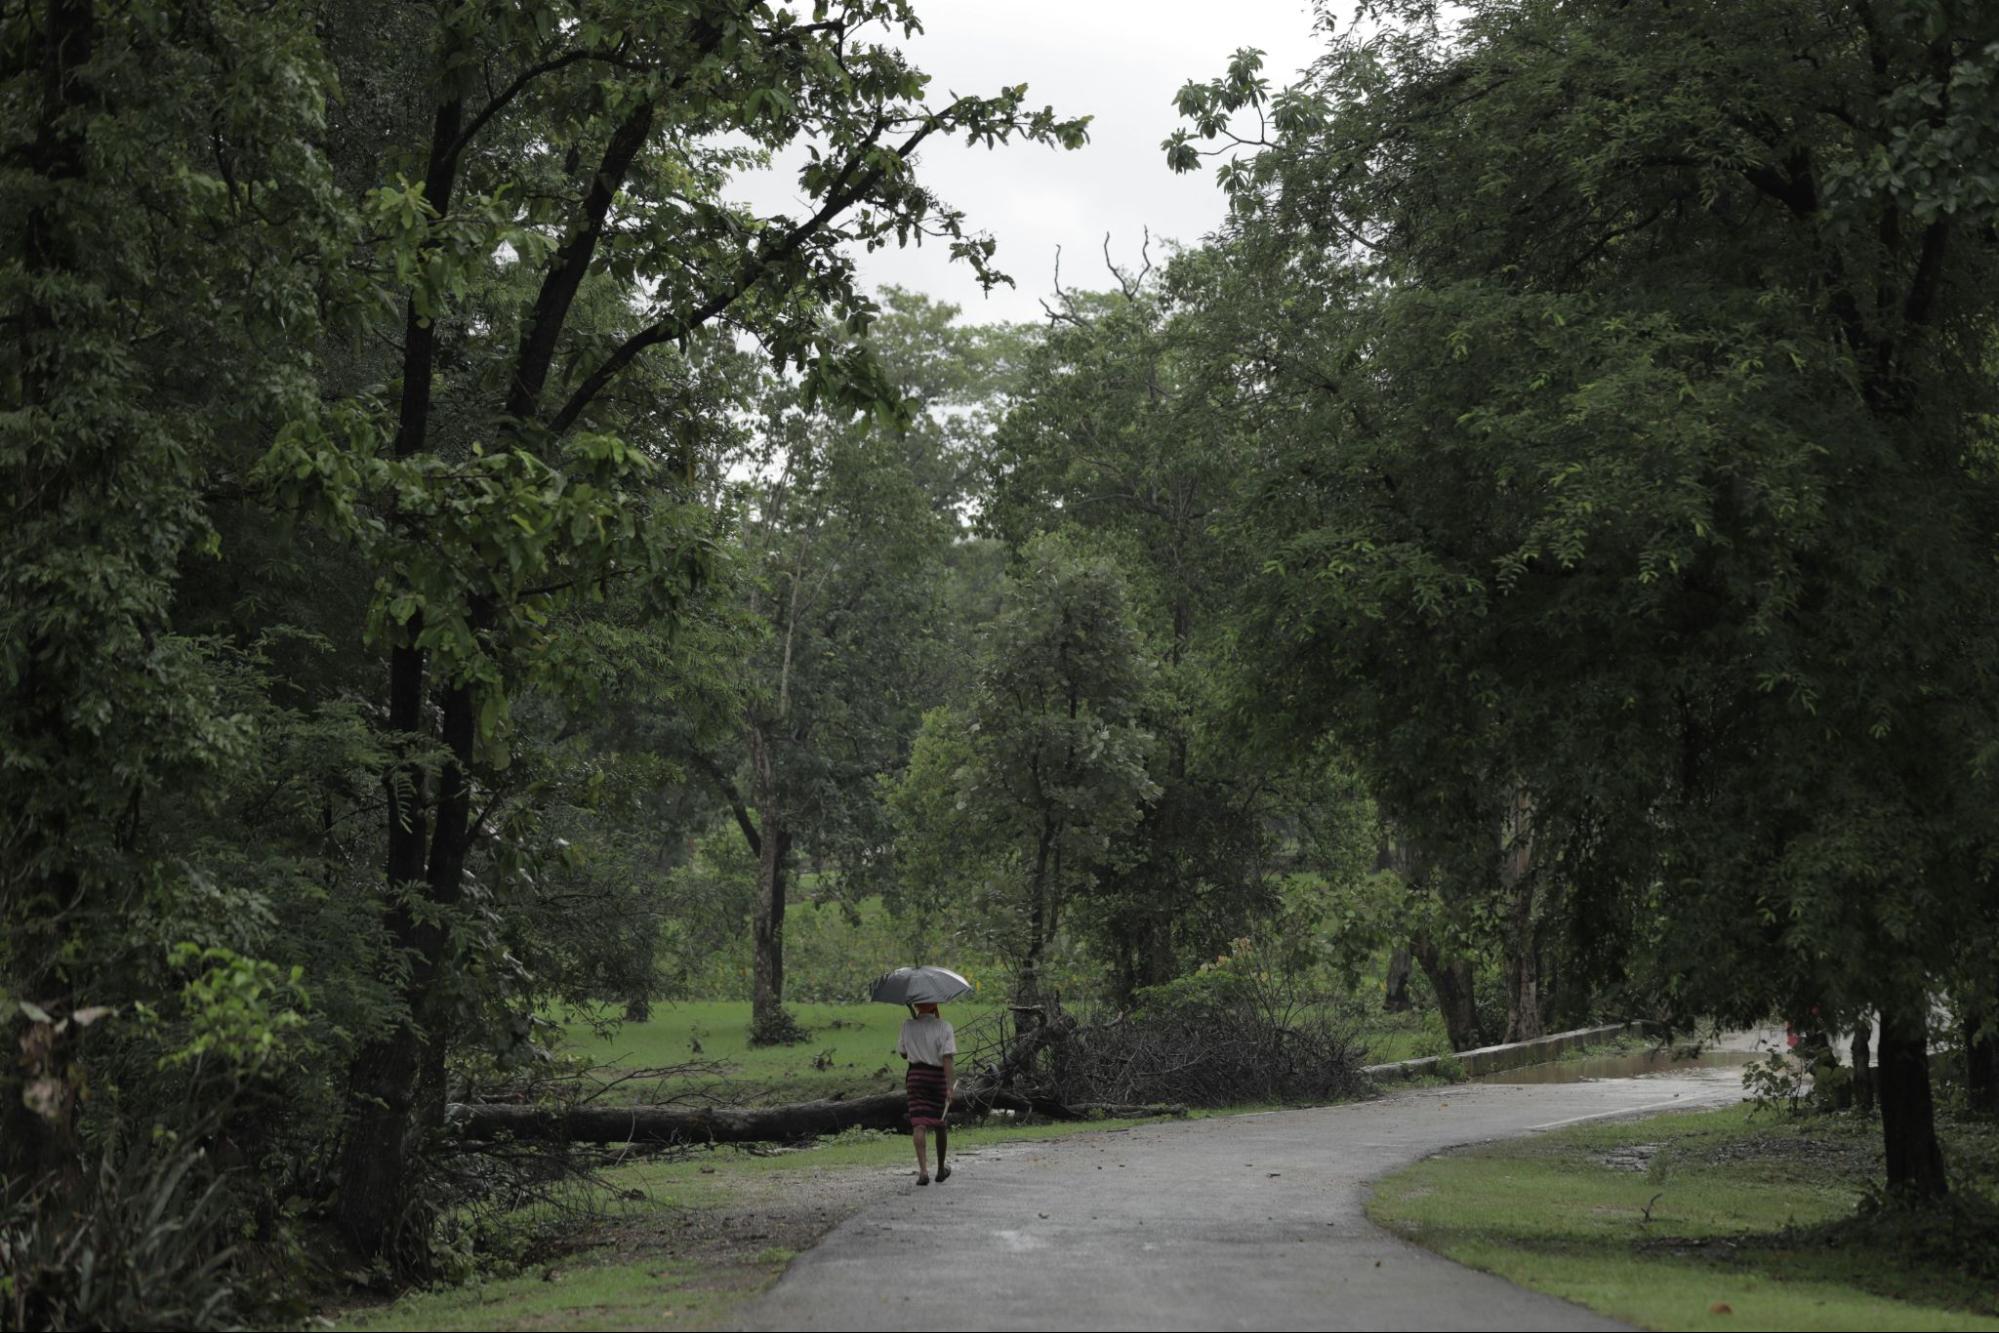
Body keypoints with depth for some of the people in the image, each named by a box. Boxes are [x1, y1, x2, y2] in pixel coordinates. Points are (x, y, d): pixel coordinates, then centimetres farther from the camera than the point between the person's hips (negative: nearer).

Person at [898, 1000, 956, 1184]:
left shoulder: (907, 1026, -1)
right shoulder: (943, 1027, -9)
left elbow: (903, 1053, 12)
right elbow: (948, 1058, -17)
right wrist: (951, 1086, -20)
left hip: (916, 1076, 0)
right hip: (938, 1076, 0)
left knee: (919, 1124, -6)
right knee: (939, 1123, 15)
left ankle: (923, 1170, -22)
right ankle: (941, 1170, 29)